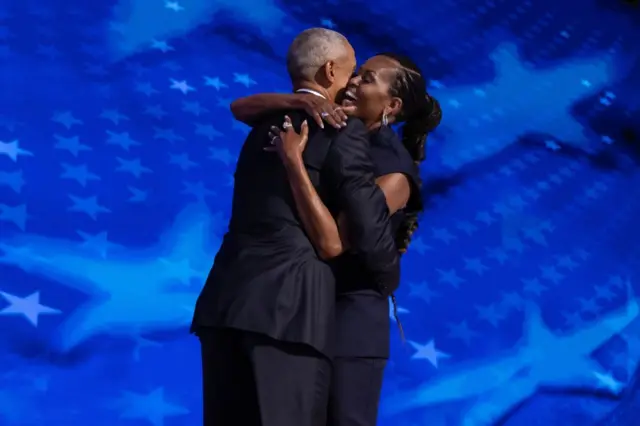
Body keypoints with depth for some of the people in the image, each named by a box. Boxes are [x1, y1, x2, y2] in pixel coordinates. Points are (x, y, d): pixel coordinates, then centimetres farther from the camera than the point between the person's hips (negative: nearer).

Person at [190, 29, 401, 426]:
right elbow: (370, 225, -4)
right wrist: (389, 281, 15)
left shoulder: (266, 124, 21)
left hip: (227, 297, 7)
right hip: (289, 304, -7)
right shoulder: (343, 131, -1)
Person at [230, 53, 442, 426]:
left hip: (350, 315, -6)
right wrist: (299, 100, -18)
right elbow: (241, 108, 0)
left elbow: (332, 242, -25)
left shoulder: (394, 172, -15)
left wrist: (293, 160, -27)